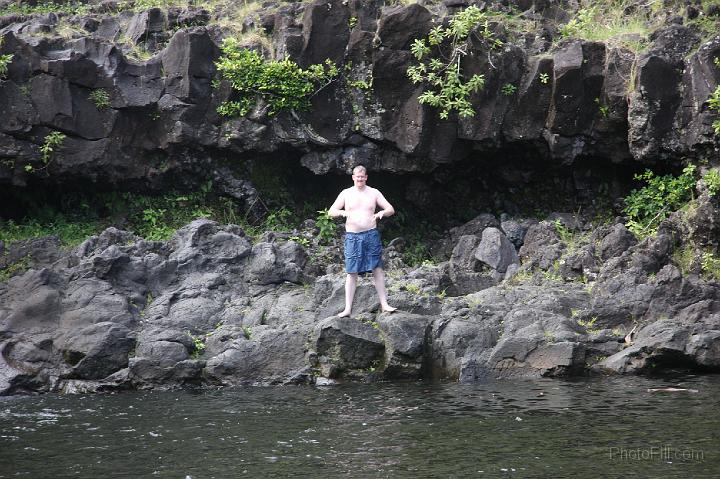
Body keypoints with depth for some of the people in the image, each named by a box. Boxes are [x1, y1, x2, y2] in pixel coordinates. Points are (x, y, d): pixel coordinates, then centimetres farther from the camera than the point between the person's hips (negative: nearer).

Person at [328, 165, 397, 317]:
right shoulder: (346, 193, 7)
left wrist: (382, 212, -16)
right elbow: (331, 211, 7)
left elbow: (391, 209, 7)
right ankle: (348, 308, 1)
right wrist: (342, 212, -16)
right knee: (351, 273, 0)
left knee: (377, 269, -1)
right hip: (352, 236, 0)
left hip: (371, 235, 0)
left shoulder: (374, 193, 7)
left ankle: (384, 305, 4)